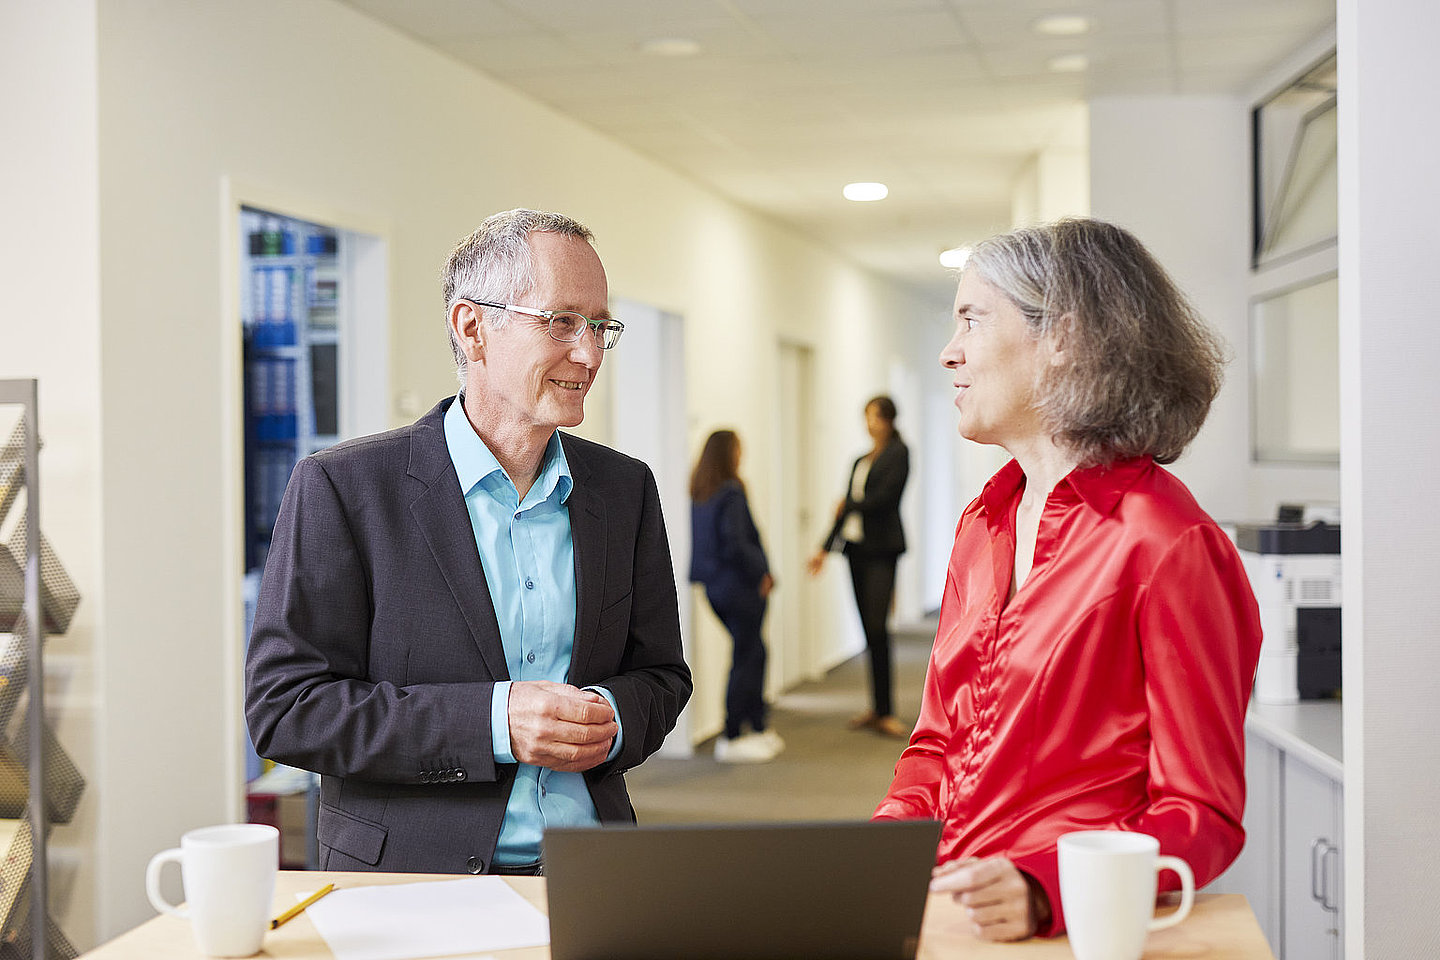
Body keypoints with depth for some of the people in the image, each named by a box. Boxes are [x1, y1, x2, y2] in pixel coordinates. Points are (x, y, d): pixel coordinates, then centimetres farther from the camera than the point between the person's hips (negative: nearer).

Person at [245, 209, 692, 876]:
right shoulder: (341, 488, -3)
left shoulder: (626, 490, 13)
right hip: (410, 887, -3)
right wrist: (493, 721, -16)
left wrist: (614, 719, -5)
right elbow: (283, 708, -6)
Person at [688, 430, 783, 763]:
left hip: (715, 586, 8)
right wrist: (762, 573, -11)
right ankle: (731, 739, 6)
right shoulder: (731, 494, -17)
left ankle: (758, 727, 25)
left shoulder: (697, 495, 7)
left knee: (753, 652, 19)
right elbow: (735, 544, -24)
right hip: (740, 586, -8)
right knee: (745, 658, 2)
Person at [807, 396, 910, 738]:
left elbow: (885, 497, -13)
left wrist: (850, 507, 0)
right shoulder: (860, 461, 20)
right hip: (857, 547, 7)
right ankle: (877, 709, 10)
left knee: (877, 626, -14)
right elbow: (845, 507, 18)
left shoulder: (898, 453, -1)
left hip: (882, 546, -7)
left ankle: (885, 712, -13)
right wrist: (825, 548, 12)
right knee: (869, 629, 6)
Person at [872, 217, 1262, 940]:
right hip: (937, 904, 7)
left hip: (1068, 926, -6)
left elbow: (1204, 814, -10)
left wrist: (1040, 889, -25)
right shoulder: (985, 522, 13)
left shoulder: (1170, 547, -10)